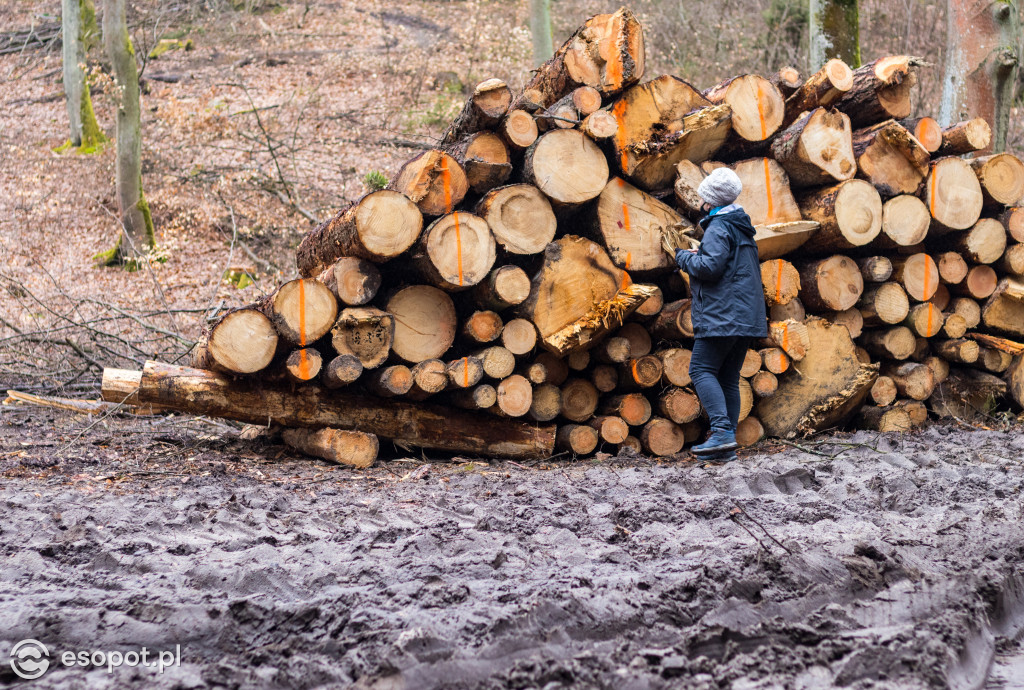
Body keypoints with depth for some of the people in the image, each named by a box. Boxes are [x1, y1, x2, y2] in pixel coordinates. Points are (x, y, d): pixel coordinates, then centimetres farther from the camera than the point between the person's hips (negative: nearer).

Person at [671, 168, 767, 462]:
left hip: (723, 314, -10)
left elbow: (710, 266, -21)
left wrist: (684, 257, -3)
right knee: (729, 378, 9)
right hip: (747, 315, 10)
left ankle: (722, 430, -22)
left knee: (702, 369, -9)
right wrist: (697, 255, 19)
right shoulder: (741, 227, 21)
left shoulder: (718, 227, -11)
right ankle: (727, 446, 6)